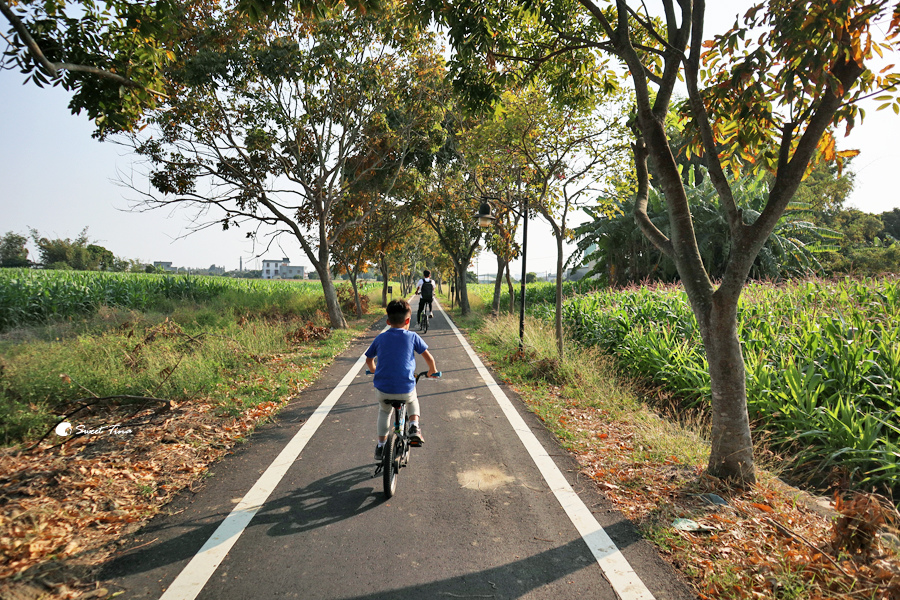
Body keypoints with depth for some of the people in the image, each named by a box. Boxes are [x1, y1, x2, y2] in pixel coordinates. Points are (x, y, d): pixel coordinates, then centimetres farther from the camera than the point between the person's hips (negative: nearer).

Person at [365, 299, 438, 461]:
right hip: (406, 390, -1)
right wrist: (432, 371, 22)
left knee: (384, 411, 33)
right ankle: (414, 426, 10)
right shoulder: (412, 336, 0)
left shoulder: (380, 338, 7)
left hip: (382, 390, 2)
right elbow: (429, 358, 2)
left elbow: (369, 360, 20)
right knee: (413, 400, 34)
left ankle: (380, 446, 32)